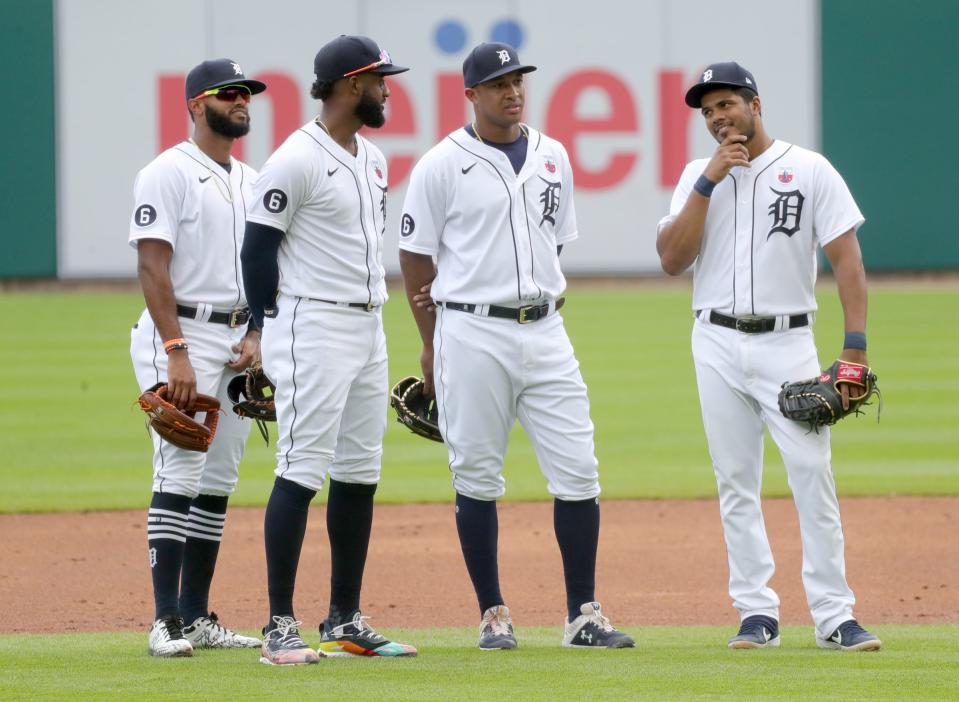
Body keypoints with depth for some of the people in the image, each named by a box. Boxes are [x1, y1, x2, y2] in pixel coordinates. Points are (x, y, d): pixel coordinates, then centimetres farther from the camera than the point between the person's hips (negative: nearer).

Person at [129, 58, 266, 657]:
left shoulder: (252, 182, 16)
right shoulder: (168, 174, -7)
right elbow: (153, 267, -14)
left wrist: (256, 337, 2)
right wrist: (177, 354, -21)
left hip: (239, 343, 8)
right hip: (181, 335, -8)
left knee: (219, 480, 8)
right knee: (180, 476, -13)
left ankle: (198, 617, 12)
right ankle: (167, 622, -14)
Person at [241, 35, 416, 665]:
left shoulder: (373, 161, 15)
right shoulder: (297, 160, -12)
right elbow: (259, 249, -11)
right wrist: (272, 336, -9)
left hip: (369, 329, 9)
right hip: (313, 329, -9)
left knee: (360, 475, 10)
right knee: (302, 472, -10)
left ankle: (346, 621, 17)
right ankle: (281, 626, -10)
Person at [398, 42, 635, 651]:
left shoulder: (553, 158, 11)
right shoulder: (442, 165, -3)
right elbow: (416, 257, 1)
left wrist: (550, 317, 11)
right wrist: (433, 345, 1)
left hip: (544, 331, 4)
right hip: (473, 333, -4)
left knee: (577, 471, -3)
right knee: (477, 479, 1)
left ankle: (584, 616, 2)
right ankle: (494, 615, 9)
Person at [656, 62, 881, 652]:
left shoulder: (809, 170, 0)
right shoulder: (698, 176, 8)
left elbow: (847, 258, -3)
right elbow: (672, 260, -3)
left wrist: (856, 346, -13)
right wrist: (709, 181, -9)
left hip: (787, 343, -3)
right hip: (718, 344, 3)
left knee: (812, 471, -10)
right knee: (737, 482, 3)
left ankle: (834, 615, -9)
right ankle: (757, 612, 8)